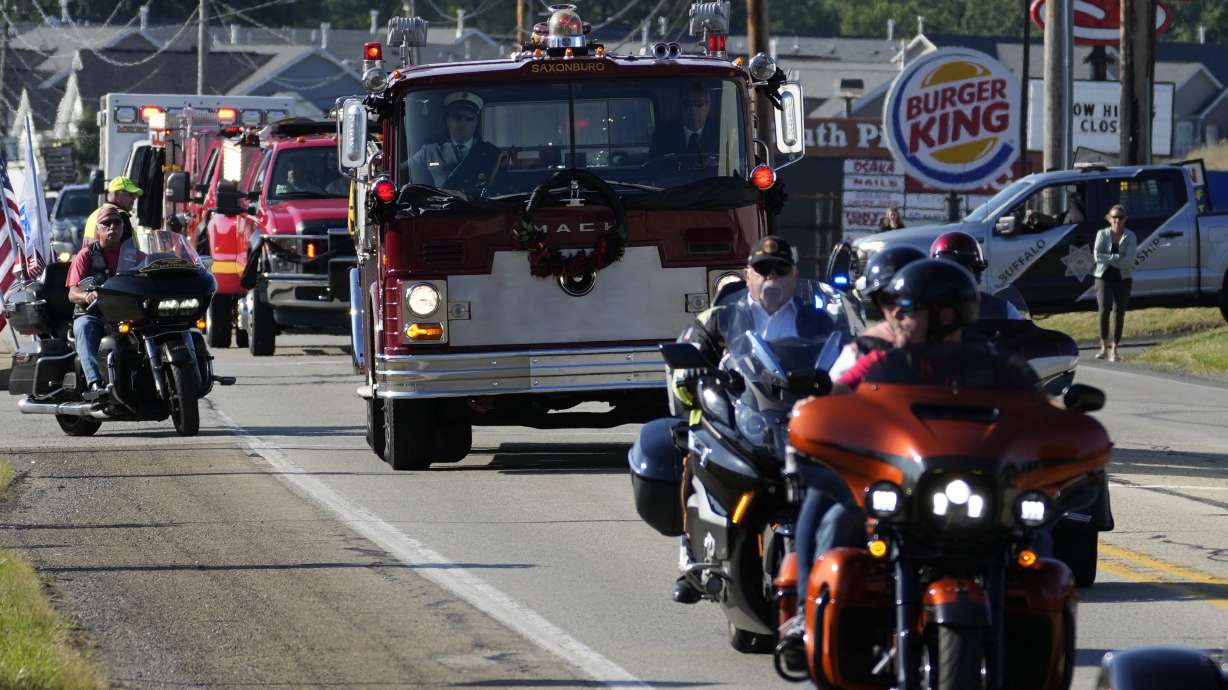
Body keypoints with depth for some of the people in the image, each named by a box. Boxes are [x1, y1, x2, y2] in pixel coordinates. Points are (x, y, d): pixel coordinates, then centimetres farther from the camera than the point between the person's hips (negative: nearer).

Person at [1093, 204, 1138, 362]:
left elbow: (1129, 260, -13)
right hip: (1104, 277, -1)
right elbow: (1097, 256, -11)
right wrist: (1118, 258, -16)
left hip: (1123, 279, 1)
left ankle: (1114, 349, 10)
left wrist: (1108, 259, -14)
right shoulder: (1102, 234, 0)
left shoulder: (1130, 236, -1)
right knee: (1104, 310, -14)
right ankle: (1103, 347, -2)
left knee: (1119, 313, 1)